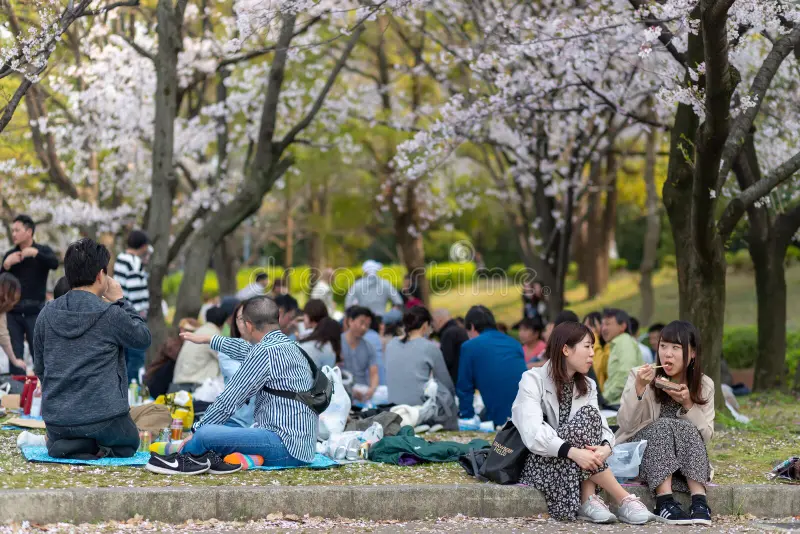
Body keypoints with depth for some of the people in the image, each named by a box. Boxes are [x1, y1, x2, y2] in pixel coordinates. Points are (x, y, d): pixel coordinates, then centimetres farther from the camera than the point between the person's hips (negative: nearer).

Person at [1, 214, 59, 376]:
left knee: (39, 353, -3)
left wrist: (35, 253, -29)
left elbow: (55, 264, -18)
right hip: (13, 311, 3)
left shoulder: (43, 251, 3)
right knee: (15, 355, 3)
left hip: (35, 311, -3)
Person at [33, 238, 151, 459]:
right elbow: (143, 339, 4)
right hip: (104, 417, -4)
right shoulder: (111, 314, -14)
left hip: (56, 418, 4)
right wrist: (120, 301, 7)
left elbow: (39, 368, 10)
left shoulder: (47, 313, 1)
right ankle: (99, 450, -7)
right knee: (128, 445, 27)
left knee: (61, 442, 36)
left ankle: (64, 447, -1)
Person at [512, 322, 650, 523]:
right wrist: (573, 452, -39)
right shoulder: (533, 380, -11)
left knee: (589, 418, -20)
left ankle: (588, 499, -29)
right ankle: (624, 500, -26)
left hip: (572, 466, 6)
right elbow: (533, 433, -26)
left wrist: (605, 446, -29)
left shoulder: (587, 386, 8)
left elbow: (601, 426, -6)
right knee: (587, 416, -25)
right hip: (539, 464, -6)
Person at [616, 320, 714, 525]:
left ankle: (699, 502, -39)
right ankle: (664, 502, -42)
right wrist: (639, 388, -27)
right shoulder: (640, 376, -6)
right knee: (663, 426, -30)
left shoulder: (704, 385, 1)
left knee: (688, 429, -28)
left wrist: (688, 405, -19)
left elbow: (706, 436, -5)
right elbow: (625, 424, -14)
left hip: (687, 460, 2)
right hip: (640, 453, -2)